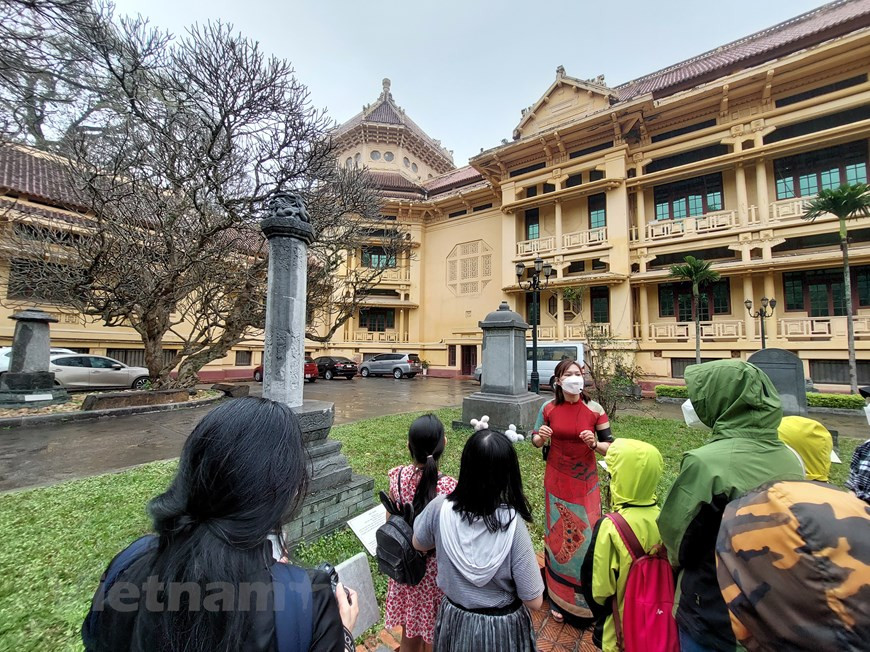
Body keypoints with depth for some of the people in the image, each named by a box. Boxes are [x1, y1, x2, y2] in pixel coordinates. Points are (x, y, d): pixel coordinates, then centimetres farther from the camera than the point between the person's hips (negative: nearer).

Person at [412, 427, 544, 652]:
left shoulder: (440, 508, -24)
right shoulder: (512, 523, -30)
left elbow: (419, 544, -2)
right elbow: (534, 601, -18)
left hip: (455, 623, 2)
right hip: (503, 629, -1)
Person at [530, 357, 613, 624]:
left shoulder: (594, 409, -11)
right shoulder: (548, 408, -8)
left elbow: (610, 446, -4)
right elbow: (536, 440, 4)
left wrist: (594, 444, -24)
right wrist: (540, 436, -19)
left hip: (585, 484, -1)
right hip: (556, 482, 1)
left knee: (586, 539, 8)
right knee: (558, 538, 13)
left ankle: (586, 599, 33)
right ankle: (560, 599, 34)